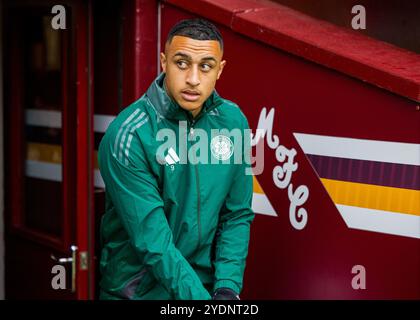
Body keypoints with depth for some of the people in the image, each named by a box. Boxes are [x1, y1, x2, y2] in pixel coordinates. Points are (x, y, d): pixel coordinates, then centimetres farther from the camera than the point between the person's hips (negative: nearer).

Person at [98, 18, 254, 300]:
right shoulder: (129, 136, -21)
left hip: (204, 283, 4)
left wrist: (227, 287, -11)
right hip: (138, 290, -4)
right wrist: (199, 297, -24)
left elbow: (237, 215, -1)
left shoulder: (233, 122, -7)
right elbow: (152, 241, -23)